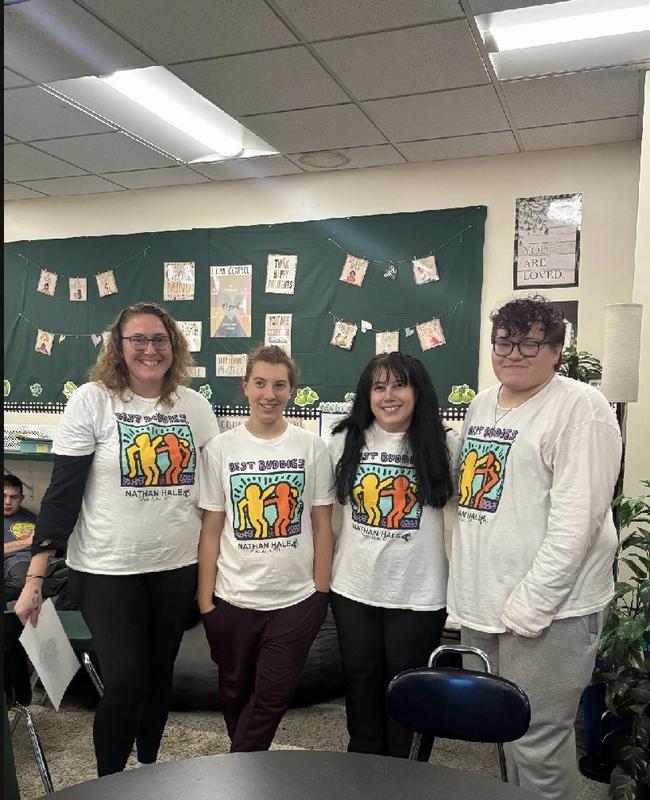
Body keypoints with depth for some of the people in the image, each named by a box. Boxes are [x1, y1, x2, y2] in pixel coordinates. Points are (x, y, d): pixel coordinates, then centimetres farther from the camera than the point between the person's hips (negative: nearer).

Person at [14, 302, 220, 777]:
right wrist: (35, 578, -10)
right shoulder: (92, 401, -9)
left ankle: (149, 765, 41)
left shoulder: (195, 405, 1)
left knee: (159, 675, 16)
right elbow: (63, 491, -8)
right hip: (107, 569, -3)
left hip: (177, 566, 3)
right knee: (124, 683, 0)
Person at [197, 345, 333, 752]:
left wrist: (321, 593, -2)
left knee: (270, 701, 6)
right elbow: (211, 530, -1)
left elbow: (321, 525, 0)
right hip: (233, 600, 1)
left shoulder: (312, 448, -4)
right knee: (236, 697, 19)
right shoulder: (220, 449, -3)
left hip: (296, 600, -1)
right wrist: (205, 601, -2)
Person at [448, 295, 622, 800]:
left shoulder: (580, 409, -13)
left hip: (547, 609, -7)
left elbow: (576, 522, -19)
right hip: (480, 605, 8)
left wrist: (527, 607, -20)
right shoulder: (482, 404, 12)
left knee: (537, 745, 3)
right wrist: (469, 591, 15)